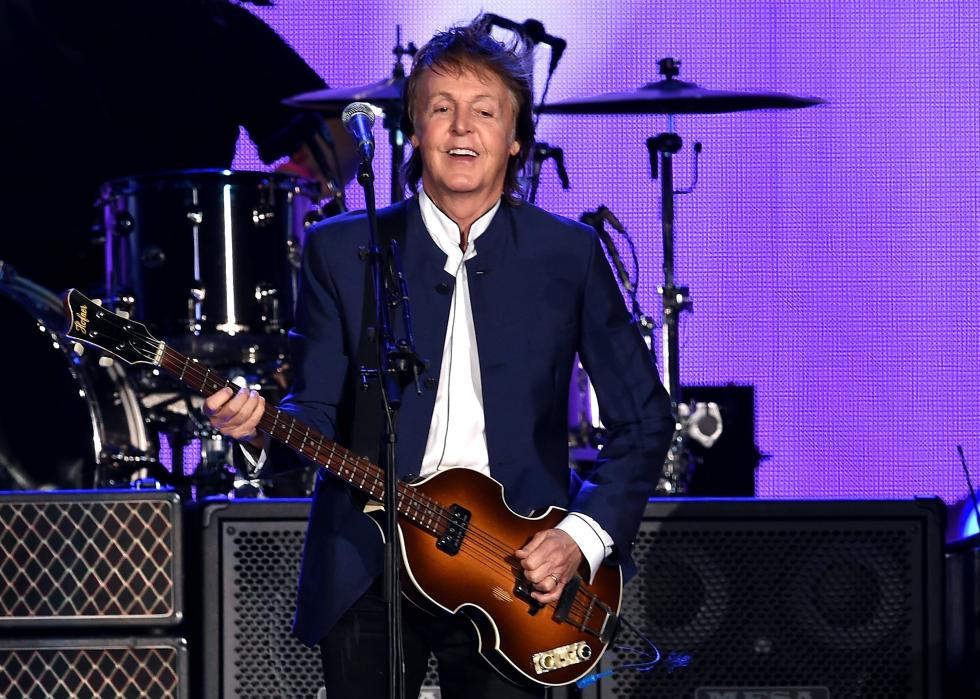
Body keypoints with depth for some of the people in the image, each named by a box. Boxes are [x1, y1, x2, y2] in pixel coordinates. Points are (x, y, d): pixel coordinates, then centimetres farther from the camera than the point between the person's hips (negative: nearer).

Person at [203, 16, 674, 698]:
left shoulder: (569, 255, 3)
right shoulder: (342, 250, 5)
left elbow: (643, 419, 6)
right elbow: (320, 411, 3)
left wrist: (585, 535, -5)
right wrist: (262, 424, -18)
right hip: (366, 572, 0)